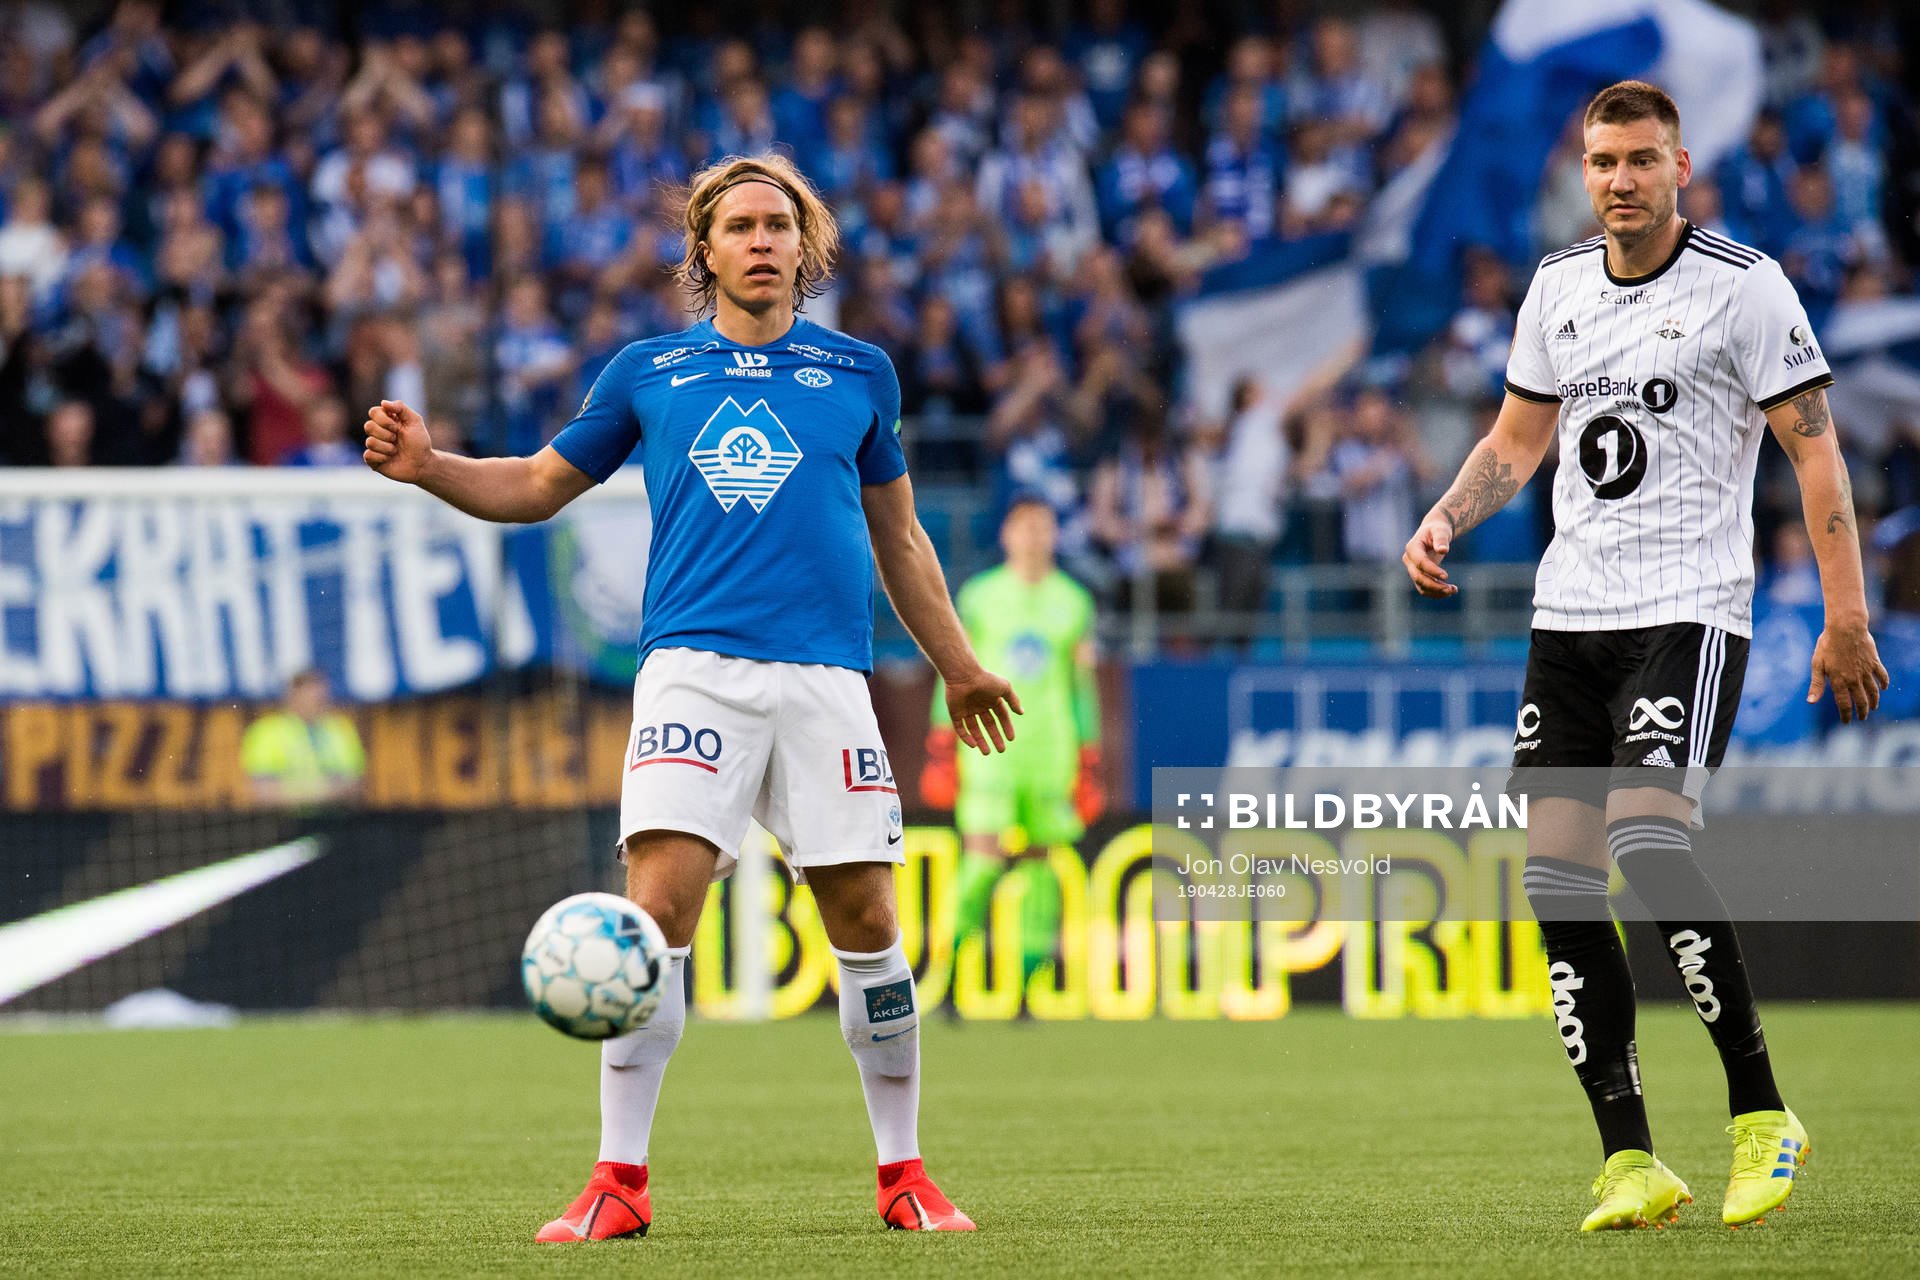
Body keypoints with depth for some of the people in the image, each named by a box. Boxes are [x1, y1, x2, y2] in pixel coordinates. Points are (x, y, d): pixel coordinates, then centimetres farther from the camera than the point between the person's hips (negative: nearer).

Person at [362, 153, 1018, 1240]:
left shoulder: (858, 373, 14)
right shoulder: (648, 374, 12)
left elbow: (897, 536, 24)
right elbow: (540, 486, 20)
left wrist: (958, 666, 26)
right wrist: (428, 466, 3)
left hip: (826, 677, 1)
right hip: (693, 669, -1)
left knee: (867, 920, -1)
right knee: (656, 905, -14)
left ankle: (903, 1172, 14)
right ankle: (620, 1180, -10)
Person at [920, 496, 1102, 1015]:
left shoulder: (1073, 601, 9)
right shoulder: (979, 596, 6)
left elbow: (1083, 685, 12)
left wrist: (1090, 765, 8)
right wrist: (941, 750, 1)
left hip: (1050, 752, 2)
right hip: (988, 748, -2)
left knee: (1040, 864, -1)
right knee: (982, 859, -13)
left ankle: (1026, 989, 2)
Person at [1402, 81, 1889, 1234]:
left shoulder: (1745, 284, -5)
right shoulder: (1559, 286, 12)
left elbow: (1815, 449, -5)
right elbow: (1518, 439, 23)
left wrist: (1846, 615, -10)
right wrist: (1445, 520, 4)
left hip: (1690, 609, -6)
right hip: (1569, 612, 6)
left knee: (1648, 840, -24)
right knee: (1557, 879, -2)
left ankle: (1762, 1116, -10)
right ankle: (1632, 1165, 4)